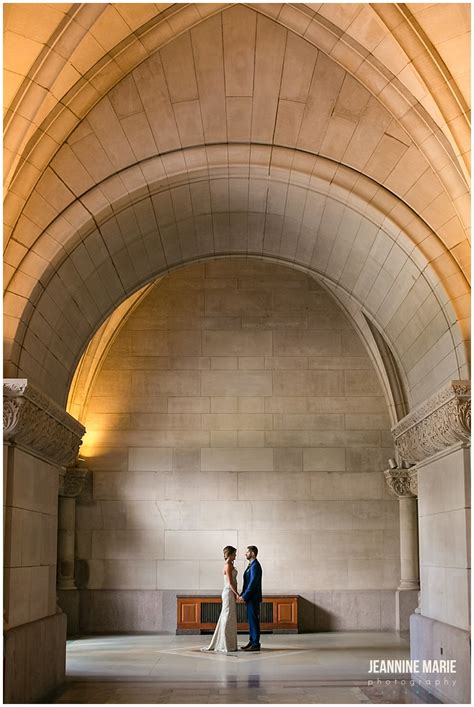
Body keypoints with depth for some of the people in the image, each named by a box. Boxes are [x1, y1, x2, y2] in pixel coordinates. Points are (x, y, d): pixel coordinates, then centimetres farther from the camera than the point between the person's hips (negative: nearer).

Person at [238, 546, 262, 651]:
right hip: (250, 598, 10)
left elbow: (253, 583, -21)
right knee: (251, 620, 12)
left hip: (253, 598, -10)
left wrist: (244, 596, -19)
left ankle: (256, 644, -4)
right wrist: (242, 595, 10)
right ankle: (252, 642, 17)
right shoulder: (251, 565, 16)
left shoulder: (255, 566, -15)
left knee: (253, 620, -7)